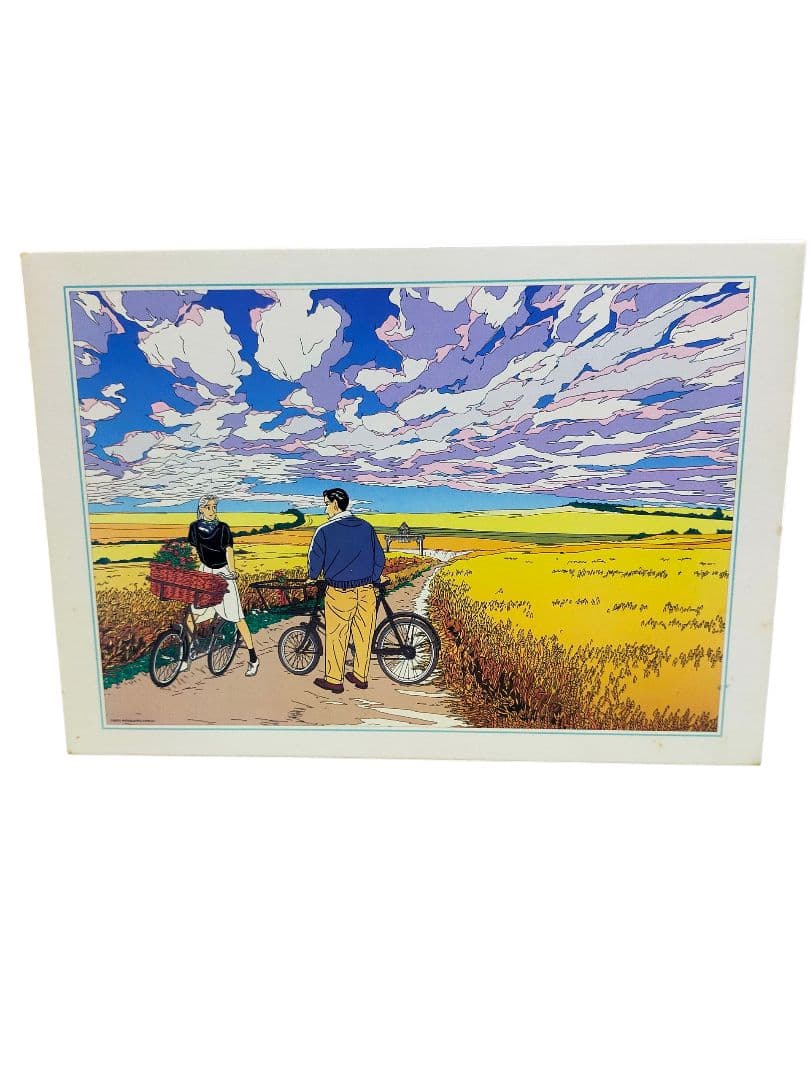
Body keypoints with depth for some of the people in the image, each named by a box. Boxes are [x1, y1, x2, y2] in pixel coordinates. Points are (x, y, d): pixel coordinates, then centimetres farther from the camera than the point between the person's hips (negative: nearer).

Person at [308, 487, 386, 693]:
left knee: (336, 636, 7)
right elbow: (380, 558, 9)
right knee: (364, 635, 13)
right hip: (366, 591, 4)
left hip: (340, 593, -4)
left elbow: (315, 560, 1)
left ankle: (334, 680, 17)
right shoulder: (366, 527, 5)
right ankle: (361, 676, 24)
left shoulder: (325, 531, -9)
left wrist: (313, 577, 21)